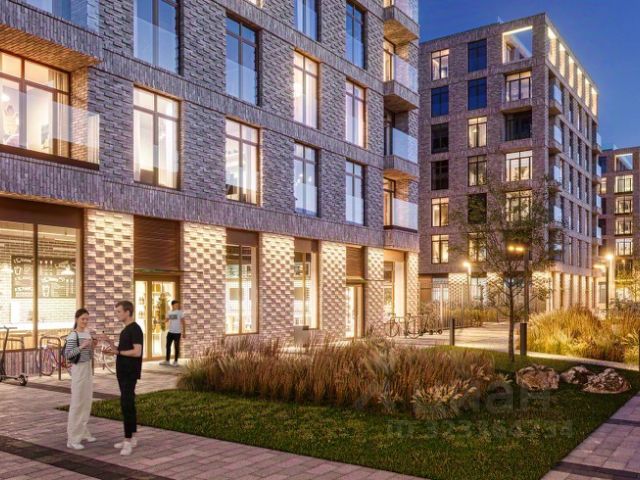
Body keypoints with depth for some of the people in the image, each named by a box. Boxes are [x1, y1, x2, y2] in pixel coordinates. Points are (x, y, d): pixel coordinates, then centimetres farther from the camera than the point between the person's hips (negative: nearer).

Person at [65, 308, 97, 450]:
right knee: (77, 403, -5)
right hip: (78, 370, -8)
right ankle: (72, 438, 0)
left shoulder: (87, 334, 10)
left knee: (86, 402, 12)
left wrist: (92, 347, -3)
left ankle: (82, 432, 23)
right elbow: (67, 354, -20)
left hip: (88, 369, 8)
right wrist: (81, 346, -28)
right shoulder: (73, 335, -12)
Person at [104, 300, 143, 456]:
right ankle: (131, 438, 17)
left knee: (126, 405, -12)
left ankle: (128, 441, -8)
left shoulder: (135, 329, -16)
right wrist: (114, 349, 2)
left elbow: (137, 352, -23)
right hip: (123, 373, 10)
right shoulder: (125, 330, 15)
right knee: (128, 404, 11)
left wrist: (117, 351, -13)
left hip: (130, 374, -10)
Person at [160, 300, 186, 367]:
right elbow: (166, 320, 13)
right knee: (168, 346, 9)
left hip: (177, 332, -5)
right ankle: (167, 361, 19)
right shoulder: (169, 313, 8)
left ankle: (175, 361, 10)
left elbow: (183, 322, -5)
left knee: (176, 347, 1)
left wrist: (183, 332, -9)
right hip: (170, 332, 5)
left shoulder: (180, 312, -5)